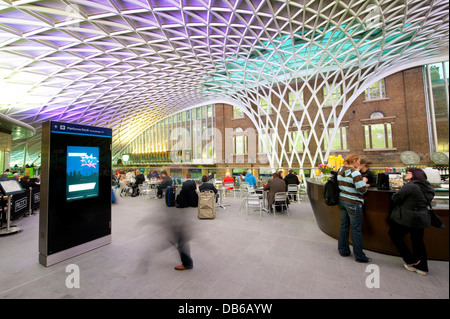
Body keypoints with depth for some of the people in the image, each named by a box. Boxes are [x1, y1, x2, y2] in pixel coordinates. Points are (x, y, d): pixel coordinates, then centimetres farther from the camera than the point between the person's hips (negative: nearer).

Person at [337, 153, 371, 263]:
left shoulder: (340, 171, 6)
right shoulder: (355, 173, -17)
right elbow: (362, 189, -18)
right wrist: (364, 181, 0)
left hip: (342, 201, 7)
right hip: (353, 204, -7)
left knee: (344, 226, 15)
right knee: (356, 229, 3)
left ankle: (343, 250, 27)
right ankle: (359, 256, 15)